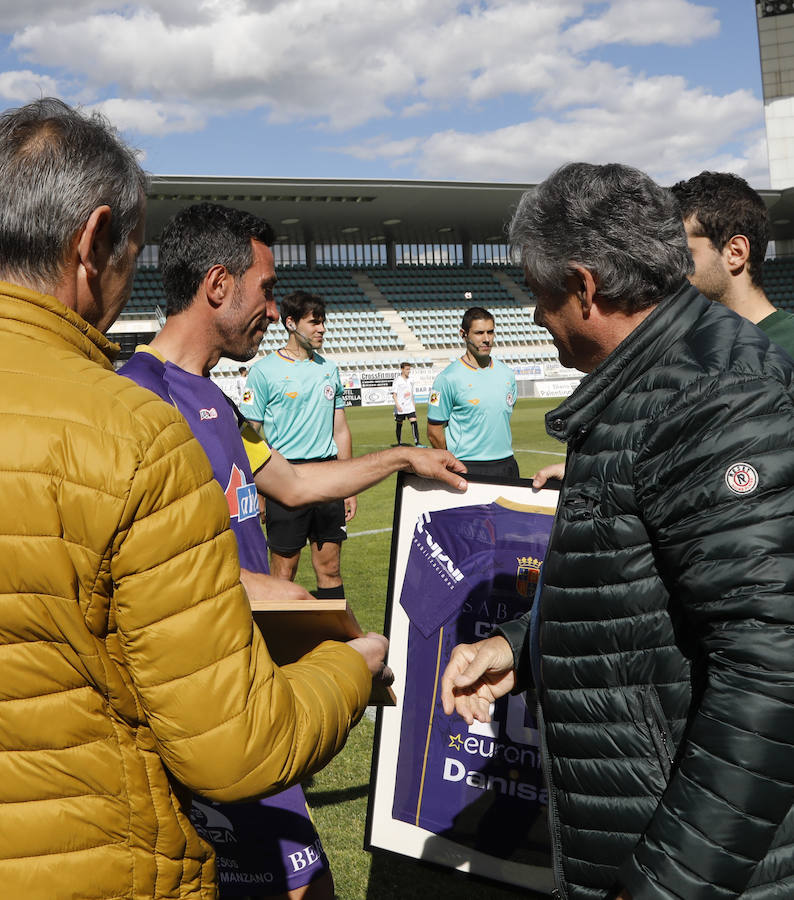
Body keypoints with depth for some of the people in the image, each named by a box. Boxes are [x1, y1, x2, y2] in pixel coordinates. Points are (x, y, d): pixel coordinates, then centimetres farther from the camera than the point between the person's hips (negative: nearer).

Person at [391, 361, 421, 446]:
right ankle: (399, 443, 19)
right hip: (400, 407, -4)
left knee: (414, 422, -9)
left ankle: (417, 443, -12)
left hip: (410, 407, 4)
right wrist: (397, 405, -20)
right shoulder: (397, 380, -7)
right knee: (399, 424, 7)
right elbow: (394, 394, -10)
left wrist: (413, 403, 22)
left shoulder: (410, 380, 10)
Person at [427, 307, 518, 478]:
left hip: (507, 465, 5)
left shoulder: (507, 374, 10)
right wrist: (456, 464, -1)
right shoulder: (448, 379, -8)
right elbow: (434, 432, -6)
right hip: (468, 468, -5)